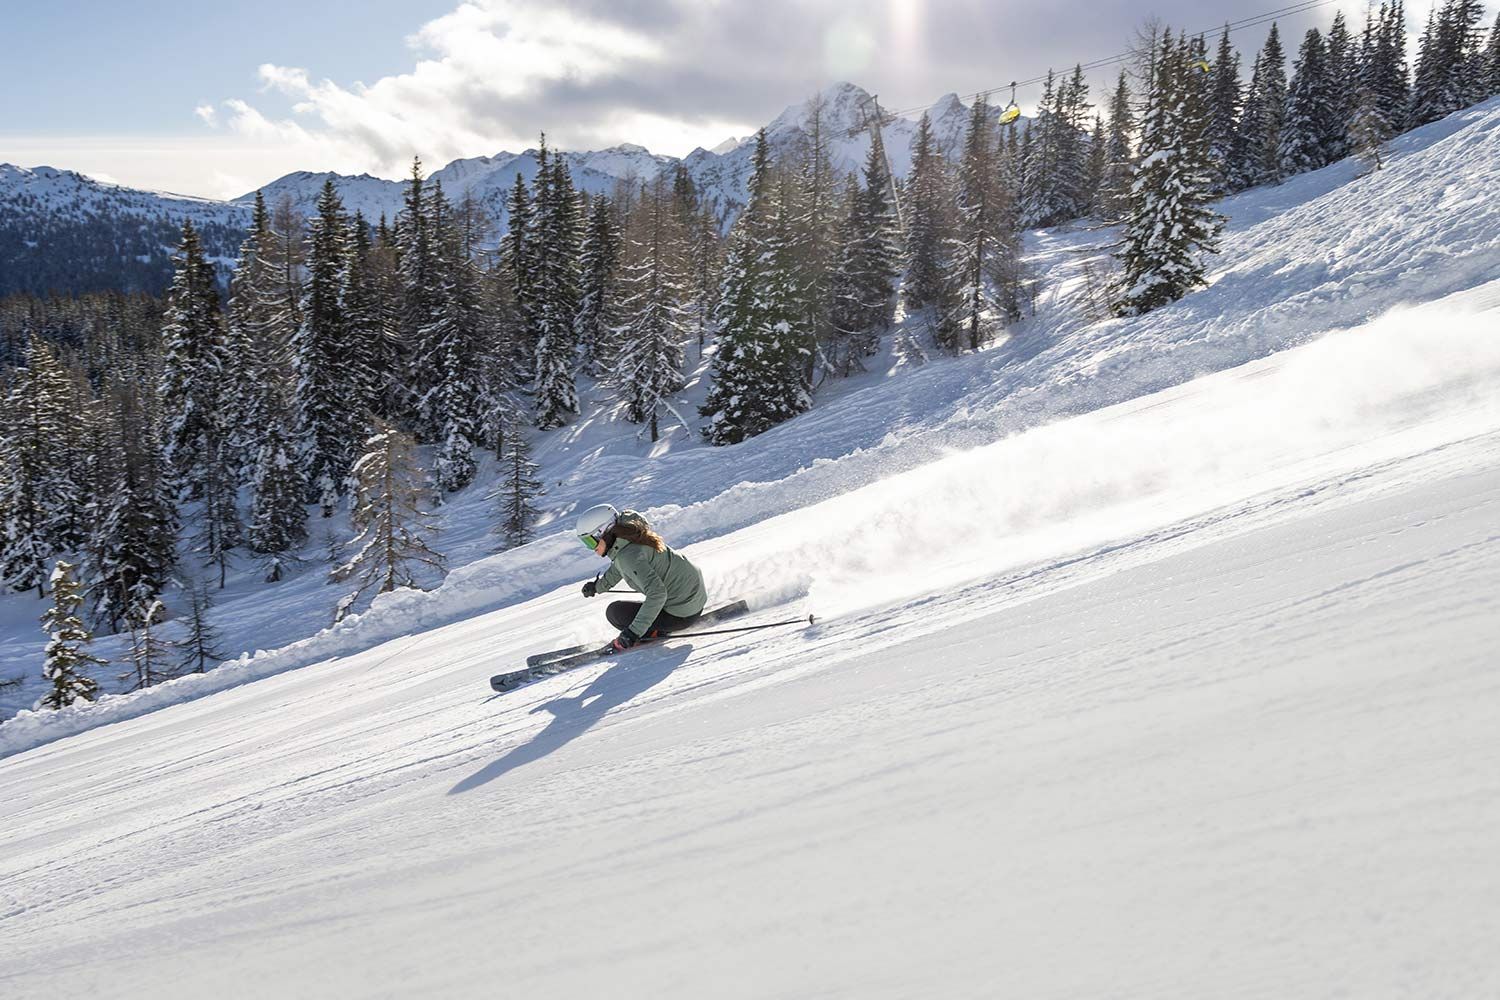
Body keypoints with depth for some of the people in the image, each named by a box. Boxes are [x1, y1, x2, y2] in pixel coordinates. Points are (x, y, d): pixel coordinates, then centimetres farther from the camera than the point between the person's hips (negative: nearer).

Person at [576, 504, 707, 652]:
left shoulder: (628, 555, -26)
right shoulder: (623, 537, 2)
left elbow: (657, 593, -33)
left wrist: (634, 631, -34)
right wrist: (598, 585, 31)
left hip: (682, 614, -9)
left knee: (614, 612, -9)